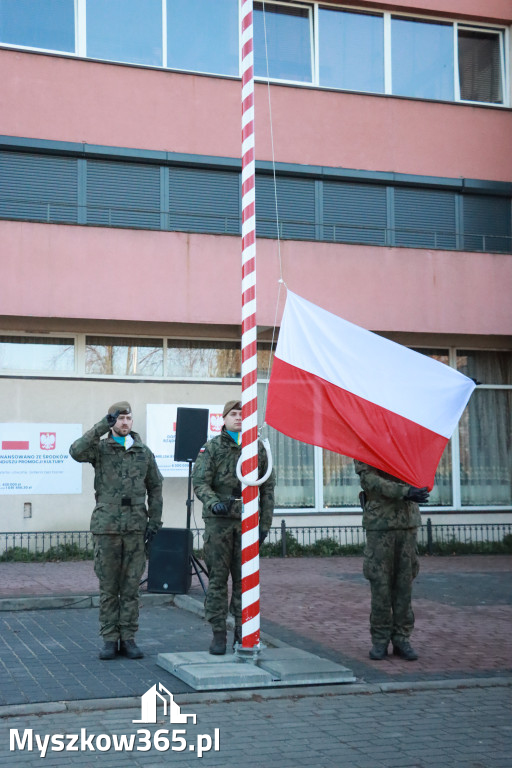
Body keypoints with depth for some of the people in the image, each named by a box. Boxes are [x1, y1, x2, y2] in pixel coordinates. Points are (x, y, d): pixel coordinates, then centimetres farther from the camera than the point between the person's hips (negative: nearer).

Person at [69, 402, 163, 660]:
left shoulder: (144, 452, 10)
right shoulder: (100, 449, 3)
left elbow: (155, 489, 12)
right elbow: (76, 451, -19)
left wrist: (154, 523, 5)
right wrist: (103, 426, -19)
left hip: (136, 529, 2)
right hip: (106, 528, -2)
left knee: (131, 588, 5)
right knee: (108, 588, 4)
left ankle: (128, 639, 13)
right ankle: (109, 639, 12)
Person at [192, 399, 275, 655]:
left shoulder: (257, 448, 10)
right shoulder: (211, 448, 3)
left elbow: (267, 487, 13)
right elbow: (200, 482, -5)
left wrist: (265, 523, 7)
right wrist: (213, 502, -25)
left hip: (247, 521, 2)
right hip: (218, 521, -2)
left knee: (245, 579, 5)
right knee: (217, 578, 1)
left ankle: (242, 634, 15)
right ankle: (218, 634, 8)